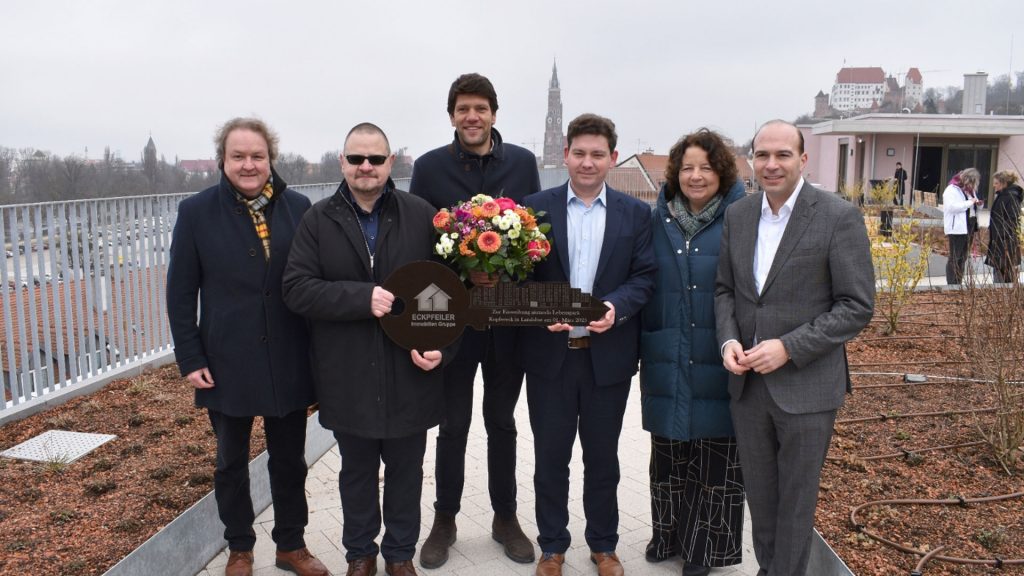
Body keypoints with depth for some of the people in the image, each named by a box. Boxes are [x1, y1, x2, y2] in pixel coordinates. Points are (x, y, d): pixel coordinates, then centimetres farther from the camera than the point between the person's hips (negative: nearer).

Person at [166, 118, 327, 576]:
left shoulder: (298, 207, -2)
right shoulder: (196, 212, -4)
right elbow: (181, 293, -3)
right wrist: (190, 359, -7)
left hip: (288, 361, 1)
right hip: (227, 362, -1)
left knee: (289, 460, 14)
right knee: (231, 462, 15)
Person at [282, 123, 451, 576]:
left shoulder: (421, 216, -2)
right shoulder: (318, 221, -2)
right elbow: (296, 288, -10)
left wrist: (438, 342, -14)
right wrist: (363, 298, -22)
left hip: (410, 374, 0)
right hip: (347, 377, 0)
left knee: (405, 471, 15)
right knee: (356, 471, 18)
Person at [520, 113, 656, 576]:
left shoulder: (636, 213, 3)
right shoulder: (536, 207, 0)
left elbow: (644, 277, -1)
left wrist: (616, 306, -20)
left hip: (608, 355, 1)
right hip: (549, 354, 0)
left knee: (602, 457, 15)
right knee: (550, 457, 11)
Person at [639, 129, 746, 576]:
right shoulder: (657, 220, 4)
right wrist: (638, 346, 3)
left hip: (718, 362, -2)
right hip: (667, 361, 3)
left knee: (715, 455, 8)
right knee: (669, 453, 13)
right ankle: (669, 534, 31)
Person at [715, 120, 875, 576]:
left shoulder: (839, 217, -11)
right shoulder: (737, 215, 4)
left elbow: (857, 307, -12)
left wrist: (788, 348, -19)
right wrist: (728, 340, -8)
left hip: (806, 386, -4)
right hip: (747, 383, 5)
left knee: (796, 498, 10)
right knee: (759, 495, 18)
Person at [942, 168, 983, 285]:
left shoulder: (970, 190, 16)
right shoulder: (951, 190, -11)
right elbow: (952, 206, -23)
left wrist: (977, 203, 3)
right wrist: (970, 202, -19)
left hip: (969, 227, 9)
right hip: (957, 228, -9)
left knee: (963, 257, 13)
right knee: (954, 258, -5)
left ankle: (958, 283, 20)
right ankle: (951, 285, -1)